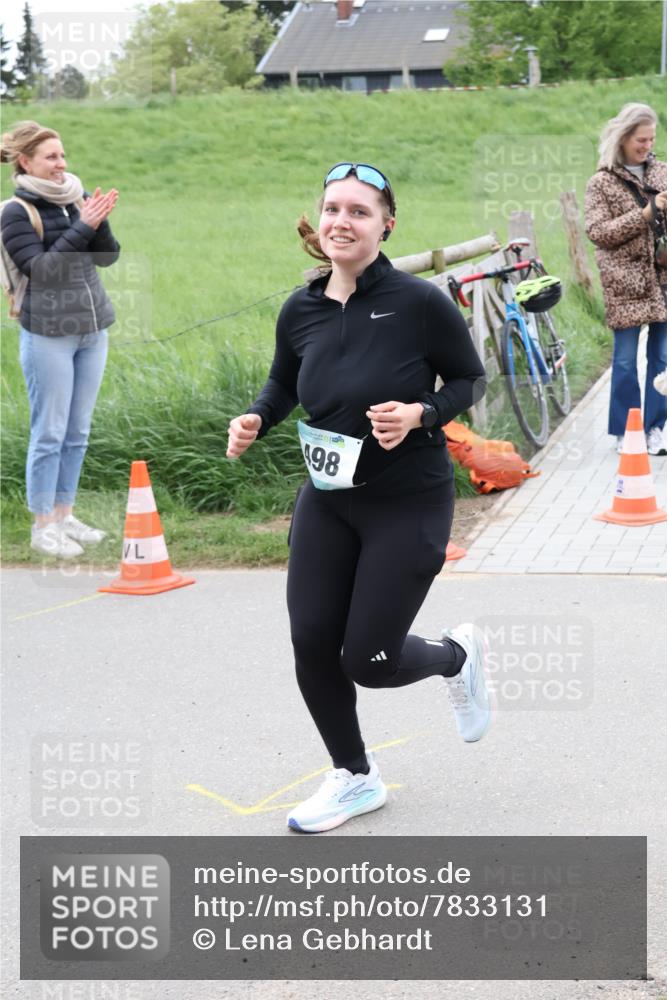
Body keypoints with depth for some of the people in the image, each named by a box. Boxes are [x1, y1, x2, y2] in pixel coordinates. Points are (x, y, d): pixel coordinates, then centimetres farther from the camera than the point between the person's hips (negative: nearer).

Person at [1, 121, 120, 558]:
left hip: (93, 331, 5)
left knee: (78, 432, 11)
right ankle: (43, 525, 8)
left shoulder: (77, 198, 7)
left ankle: (65, 514, 22)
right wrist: (81, 227, -20)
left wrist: (99, 223, -13)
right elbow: (40, 270, -16)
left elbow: (108, 257, 5)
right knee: (50, 432, -1)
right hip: (49, 336, -5)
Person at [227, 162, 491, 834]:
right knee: (310, 642, 1)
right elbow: (284, 382, 16)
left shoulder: (420, 302, -16)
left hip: (409, 505, -4)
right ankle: (354, 778, 26)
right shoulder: (300, 310, -3)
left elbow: (470, 379, -4)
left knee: (367, 660, -2)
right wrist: (255, 419, -4)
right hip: (327, 501, 5)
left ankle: (456, 655, 34)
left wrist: (420, 414, -21)